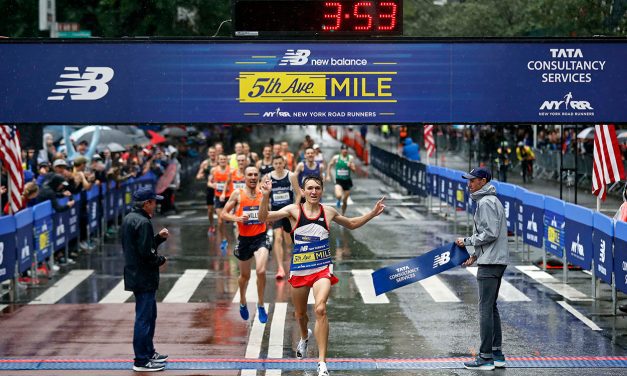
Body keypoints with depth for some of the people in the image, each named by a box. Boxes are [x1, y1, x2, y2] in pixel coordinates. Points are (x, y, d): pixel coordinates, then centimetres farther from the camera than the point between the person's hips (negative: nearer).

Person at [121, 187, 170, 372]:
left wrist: (159, 237, 9)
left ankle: (149, 352, 32)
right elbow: (146, 253, -24)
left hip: (135, 276, 10)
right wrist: (161, 260, -7)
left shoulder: (129, 219, 11)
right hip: (144, 278, -10)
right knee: (144, 318, -4)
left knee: (149, 315, 21)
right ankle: (141, 361, 0)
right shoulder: (143, 223, -20)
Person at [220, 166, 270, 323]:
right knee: (245, 275, 15)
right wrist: (237, 218, -18)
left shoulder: (262, 194, 3)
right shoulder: (238, 194, -3)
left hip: (260, 238, 0)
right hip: (244, 238, 0)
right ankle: (243, 302, 43)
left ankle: (260, 305, -3)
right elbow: (223, 214, -1)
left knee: (261, 271, -20)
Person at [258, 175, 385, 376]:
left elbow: (352, 224, 21)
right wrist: (266, 196, -31)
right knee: (300, 314, 17)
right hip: (299, 268, 1)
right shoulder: (294, 210, -5)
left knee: (320, 309, -23)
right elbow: (263, 218, -16)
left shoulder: (328, 212, 2)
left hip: (322, 268, -1)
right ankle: (304, 337, 56)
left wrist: (372, 213, 9)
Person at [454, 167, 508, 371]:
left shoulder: (486, 202, -14)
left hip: (490, 263, -11)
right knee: (491, 308, 14)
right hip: (494, 261, 11)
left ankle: (486, 357, -7)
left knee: (486, 309, -8)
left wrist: (467, 241, -10)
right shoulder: (491, 200, 19)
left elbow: (490, 233, -21)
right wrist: (476, 255, 16)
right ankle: (497, 354, 18)